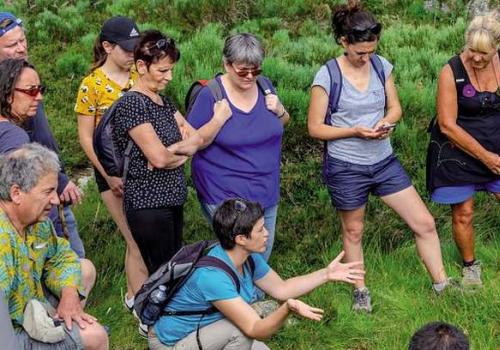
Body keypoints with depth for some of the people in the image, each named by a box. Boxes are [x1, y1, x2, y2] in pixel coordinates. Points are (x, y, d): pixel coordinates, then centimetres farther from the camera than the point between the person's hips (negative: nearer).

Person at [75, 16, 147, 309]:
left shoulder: (138, 76, 3)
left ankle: (134, 294, 29)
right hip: (114, 171, -4)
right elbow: (85, 137, -7)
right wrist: (109, 176, -13)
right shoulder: (92, 84, -10)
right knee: (138, 241, -2)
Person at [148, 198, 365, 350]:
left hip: (204, 327, 9)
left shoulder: (249, 258, -8)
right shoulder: (213, 276, -35)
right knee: (242, 331, -29)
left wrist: (327, 274, -1)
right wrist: (288, 309, -53)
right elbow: (255, 329, -35)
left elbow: (281, 289, 6)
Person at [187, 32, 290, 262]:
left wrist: (279, 111, -5)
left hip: (266, 191, 6)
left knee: (262, 256, 16)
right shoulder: (210, 95, -14)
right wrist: (218, 120, -25)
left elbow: (282, 123, 16)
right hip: (226, 197, -6)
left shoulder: (264, 86, 1)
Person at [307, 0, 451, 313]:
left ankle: (442, 285, 18)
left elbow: (395, 107, 9)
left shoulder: (382, 66, -3)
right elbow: (315, 128, -10)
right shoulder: (327, 76, -15)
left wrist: (386, 123, -14)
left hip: (384, 161, 4)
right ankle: (361, 290, 36)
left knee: (425, 223, 2)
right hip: (346, 167, -4)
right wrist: (355, 131, -22)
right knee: (353, 231, 15)